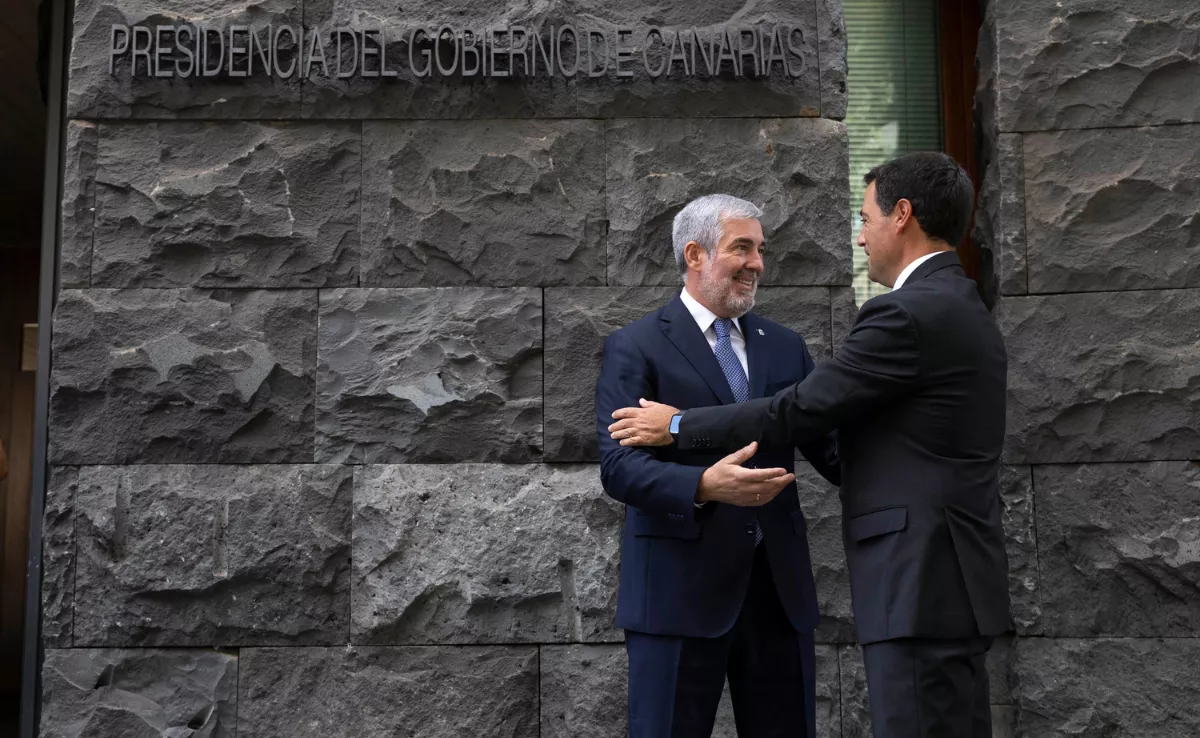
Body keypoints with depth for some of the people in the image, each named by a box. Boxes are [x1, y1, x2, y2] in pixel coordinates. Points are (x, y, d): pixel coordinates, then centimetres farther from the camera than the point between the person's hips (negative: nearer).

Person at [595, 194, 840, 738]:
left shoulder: (785, 346, 15)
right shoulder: (635, 347, -2)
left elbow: (826, 446, 10)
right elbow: (618, 464, -12)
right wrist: (705, 485, -29)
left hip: (779, 585, 5)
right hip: (680, 588, -5)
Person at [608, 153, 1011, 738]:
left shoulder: (906, 314, -15)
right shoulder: (965, 310, 16)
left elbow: (798, 411, -13)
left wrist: (677, 426, -1)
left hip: (921, 585, -10)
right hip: (951, 580, 10)